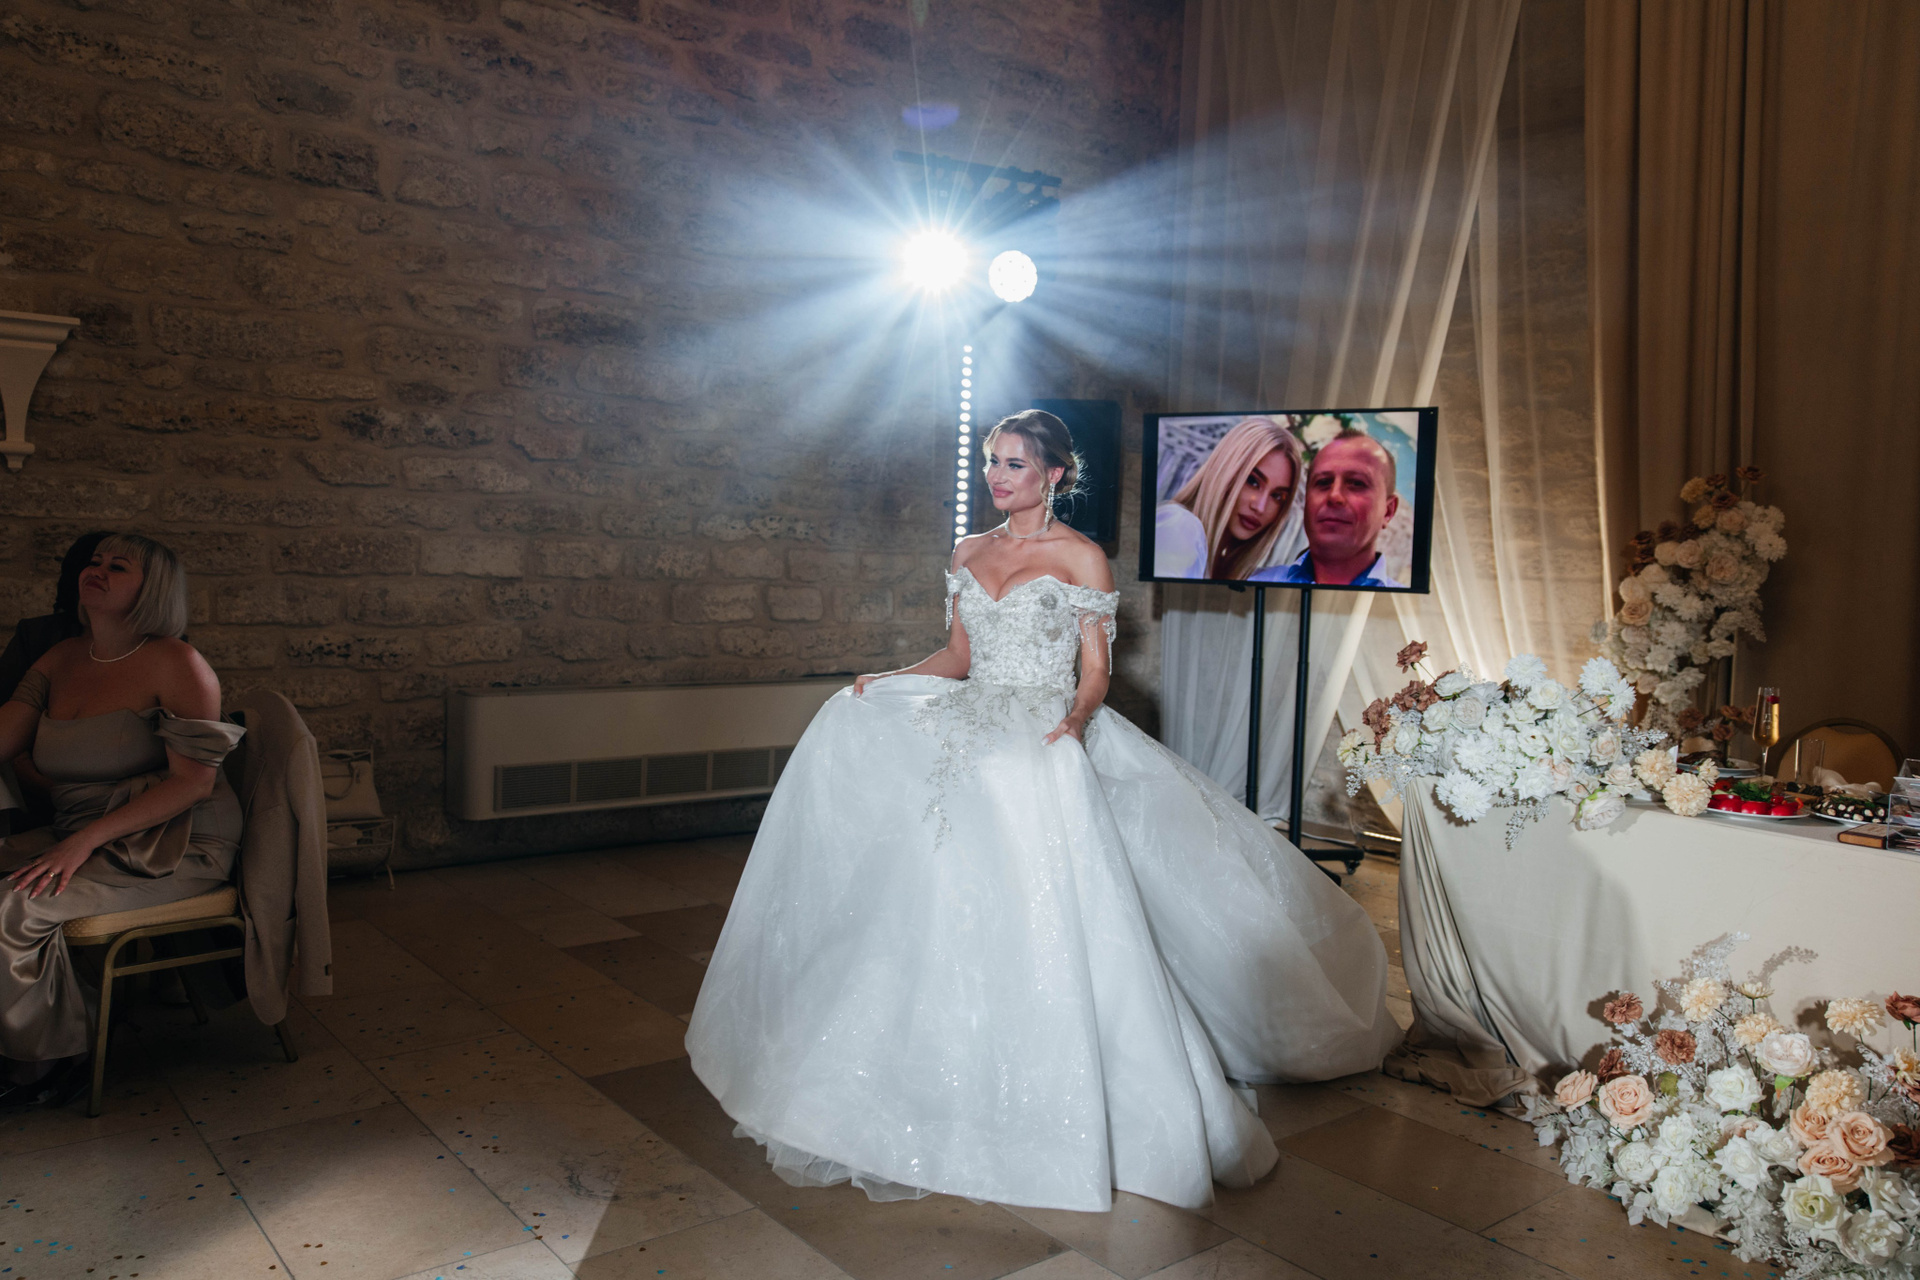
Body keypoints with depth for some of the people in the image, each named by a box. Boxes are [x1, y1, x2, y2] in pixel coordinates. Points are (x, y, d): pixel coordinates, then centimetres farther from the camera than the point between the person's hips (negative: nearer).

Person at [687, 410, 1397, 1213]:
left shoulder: (1080, 558, 0)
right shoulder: (969, 554, 15)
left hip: (1047, 741, -6)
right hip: (975, 729, 6)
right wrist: (886, 681, 2)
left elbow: (1096, 672, -1)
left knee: (1037, 898, -28)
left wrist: (1076, 720, -23)